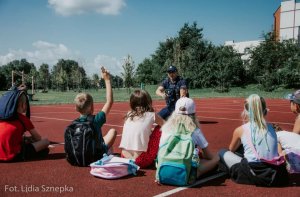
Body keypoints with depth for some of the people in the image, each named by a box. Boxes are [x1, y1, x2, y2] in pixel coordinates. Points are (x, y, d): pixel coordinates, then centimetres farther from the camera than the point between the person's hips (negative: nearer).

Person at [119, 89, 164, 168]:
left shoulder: (128, 115, 7)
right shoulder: (151, 115, -2)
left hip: (125, 157, 5)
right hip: (141, 160, -5)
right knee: (159, 129, 11)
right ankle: (157, 159, 21)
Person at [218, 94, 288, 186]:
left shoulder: (240, 130, -1)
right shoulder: (271, 128, 8)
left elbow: (231, 150, 17)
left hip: (253, 176, -5)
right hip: (276, 176, 5)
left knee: (222, 152, 13)